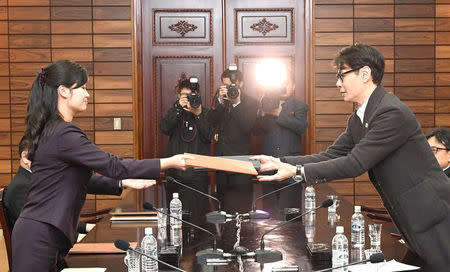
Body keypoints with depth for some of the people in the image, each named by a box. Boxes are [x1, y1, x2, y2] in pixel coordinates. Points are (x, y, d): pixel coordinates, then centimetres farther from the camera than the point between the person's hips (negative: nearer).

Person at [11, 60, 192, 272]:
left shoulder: (52, 131, 14)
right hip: (38, 236, -10)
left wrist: (125, 182, 15)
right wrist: (170, 162, -15)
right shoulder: (63, 134, -18)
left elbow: (84, 180, 20)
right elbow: (113, 166, -20)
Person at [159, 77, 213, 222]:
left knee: (198, 215, -5)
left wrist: (198, 114, -20)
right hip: (175, 172, 2)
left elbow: (209, 136, -9)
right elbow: (164, 128, -9)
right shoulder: (174, 112, 11)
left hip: (197, 173, -2)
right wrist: (178, 107, -16)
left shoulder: (205, 113, 5)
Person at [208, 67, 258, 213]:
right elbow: (212, 122, -3)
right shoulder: (219, 99, 10)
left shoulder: (251, 103, -2)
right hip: (221, 156, 5)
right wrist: (220, 100, -14)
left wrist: (237, 103, -20)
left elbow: (247, 127, -15)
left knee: (241, 205, -5)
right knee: (223, 200, 12)